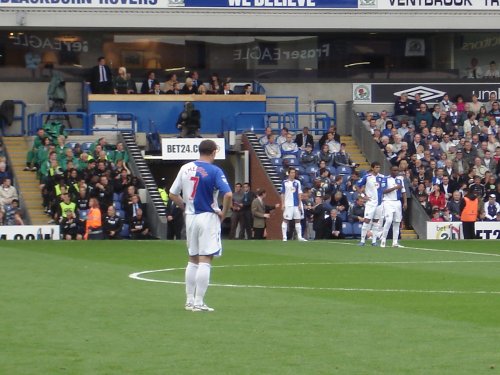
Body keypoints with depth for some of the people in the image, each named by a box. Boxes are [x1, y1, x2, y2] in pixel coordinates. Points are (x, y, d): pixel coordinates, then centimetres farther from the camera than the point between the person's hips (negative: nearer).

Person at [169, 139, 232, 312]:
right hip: (208, 217, -5)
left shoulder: (185, 168, 4)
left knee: (193, 260, 16)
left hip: (190, 217, 5)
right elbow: (228, 195, -21)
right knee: (205, 261, -3)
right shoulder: (214, 171, -11)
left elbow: (173, 194, 7)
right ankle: (199, 303, -6)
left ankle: (189, 301, 18)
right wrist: (224, 212, -7)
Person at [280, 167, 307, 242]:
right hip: (288, 204, -3)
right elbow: (282, 194, 2)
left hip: (296, 205, 3)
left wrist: (300, 204, 1)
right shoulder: (285, 182, 1)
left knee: (298, 220, 5)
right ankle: (284, 237, 1)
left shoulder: (297, 182, 8)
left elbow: (299, 194, 8)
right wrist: (282, 204, -5)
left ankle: (299, 237, 9)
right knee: (285, 220, -2)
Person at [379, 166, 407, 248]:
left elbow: (403, 191, 12)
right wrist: (395, 187, -19)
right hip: (388, 202, -5)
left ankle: (395, 242, 7)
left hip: (397, 202, 5)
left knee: (397, 222, 3)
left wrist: (405, 202, 1)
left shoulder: (400, 179, 12)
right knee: (389, 220, -16)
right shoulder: (386, 179, -3)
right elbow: (384, 191, -13)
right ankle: (383, 240, -6)